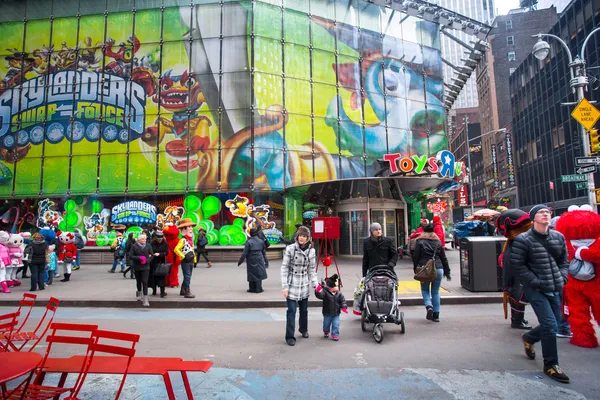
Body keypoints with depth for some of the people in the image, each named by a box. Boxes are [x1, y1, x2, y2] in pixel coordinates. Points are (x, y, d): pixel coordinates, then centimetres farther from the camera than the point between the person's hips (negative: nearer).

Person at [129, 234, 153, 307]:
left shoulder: (148, 246, 1)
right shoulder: (134, 246, -2)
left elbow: (151, 255, 2)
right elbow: (130, 256, -7)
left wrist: (147, 260, -16)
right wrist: (139, 258, -19)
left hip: (145, 267, -1)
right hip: (137, 267, 1)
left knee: (145, 282, -10)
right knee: (138, 281, 17)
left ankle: (145, 299, -9)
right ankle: (139, 293, 46)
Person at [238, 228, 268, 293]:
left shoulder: (249, 242, -12)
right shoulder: (261, 241, 0)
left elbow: (244, 253, -13)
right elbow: (264, 252, 7)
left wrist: (240, 261, -3)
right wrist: (266, 261, 16)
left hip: (251, 261, -2)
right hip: (259, 260, 2)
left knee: (252, 274, 9)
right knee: (259, 273, 9)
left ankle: (252, 289, 17)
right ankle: (258, 289, 10)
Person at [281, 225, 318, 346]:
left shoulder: (311, 250, -1)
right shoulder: (290, 249, -11)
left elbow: (312, 269, 6)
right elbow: (284, 267, -9)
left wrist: (315, 284, 0)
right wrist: (284, 286, -12)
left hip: (305, 285, 4)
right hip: (292, 284, -4)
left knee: (304, 310, 16)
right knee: (291, 311, -5)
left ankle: (304, 330, 39)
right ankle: (290, 336, 7)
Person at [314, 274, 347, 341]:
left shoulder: (339, 293, -7)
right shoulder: (325, 292, -20)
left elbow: (342, 300, -1)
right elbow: (320, 295, -36)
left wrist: (344, 307, -15)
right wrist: (318, 291, -57)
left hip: (336, 313, 1)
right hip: (327, 313, -1)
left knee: (336, 325, 2)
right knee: (326, 324, 18)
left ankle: (335, 334, 21)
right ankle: (326, 332, 46)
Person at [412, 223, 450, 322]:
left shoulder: (420, 242, 0)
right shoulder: (438, 242, 9)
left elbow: (415, 257, -2)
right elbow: (444, 258, 13)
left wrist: (415, 269, 7)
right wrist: (447, 271, 19)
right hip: (438, 269, 3)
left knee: (425, 290, 13)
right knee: (435, 292, 10)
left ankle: (429, 306, -12)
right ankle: (436, 315, 10)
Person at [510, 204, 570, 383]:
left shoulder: (559, 237, 6)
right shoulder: (523, 240, -13)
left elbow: (564, 261, 14)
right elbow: (518, 265, -12)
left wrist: (561, 279, 0)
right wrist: (536, 282, -15)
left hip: (555, 289, 6)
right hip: (536, 290, -6)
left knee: (552, 325, 15)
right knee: (550, 326, -8)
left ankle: (528, 338, 44)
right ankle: (551, 365, 11)